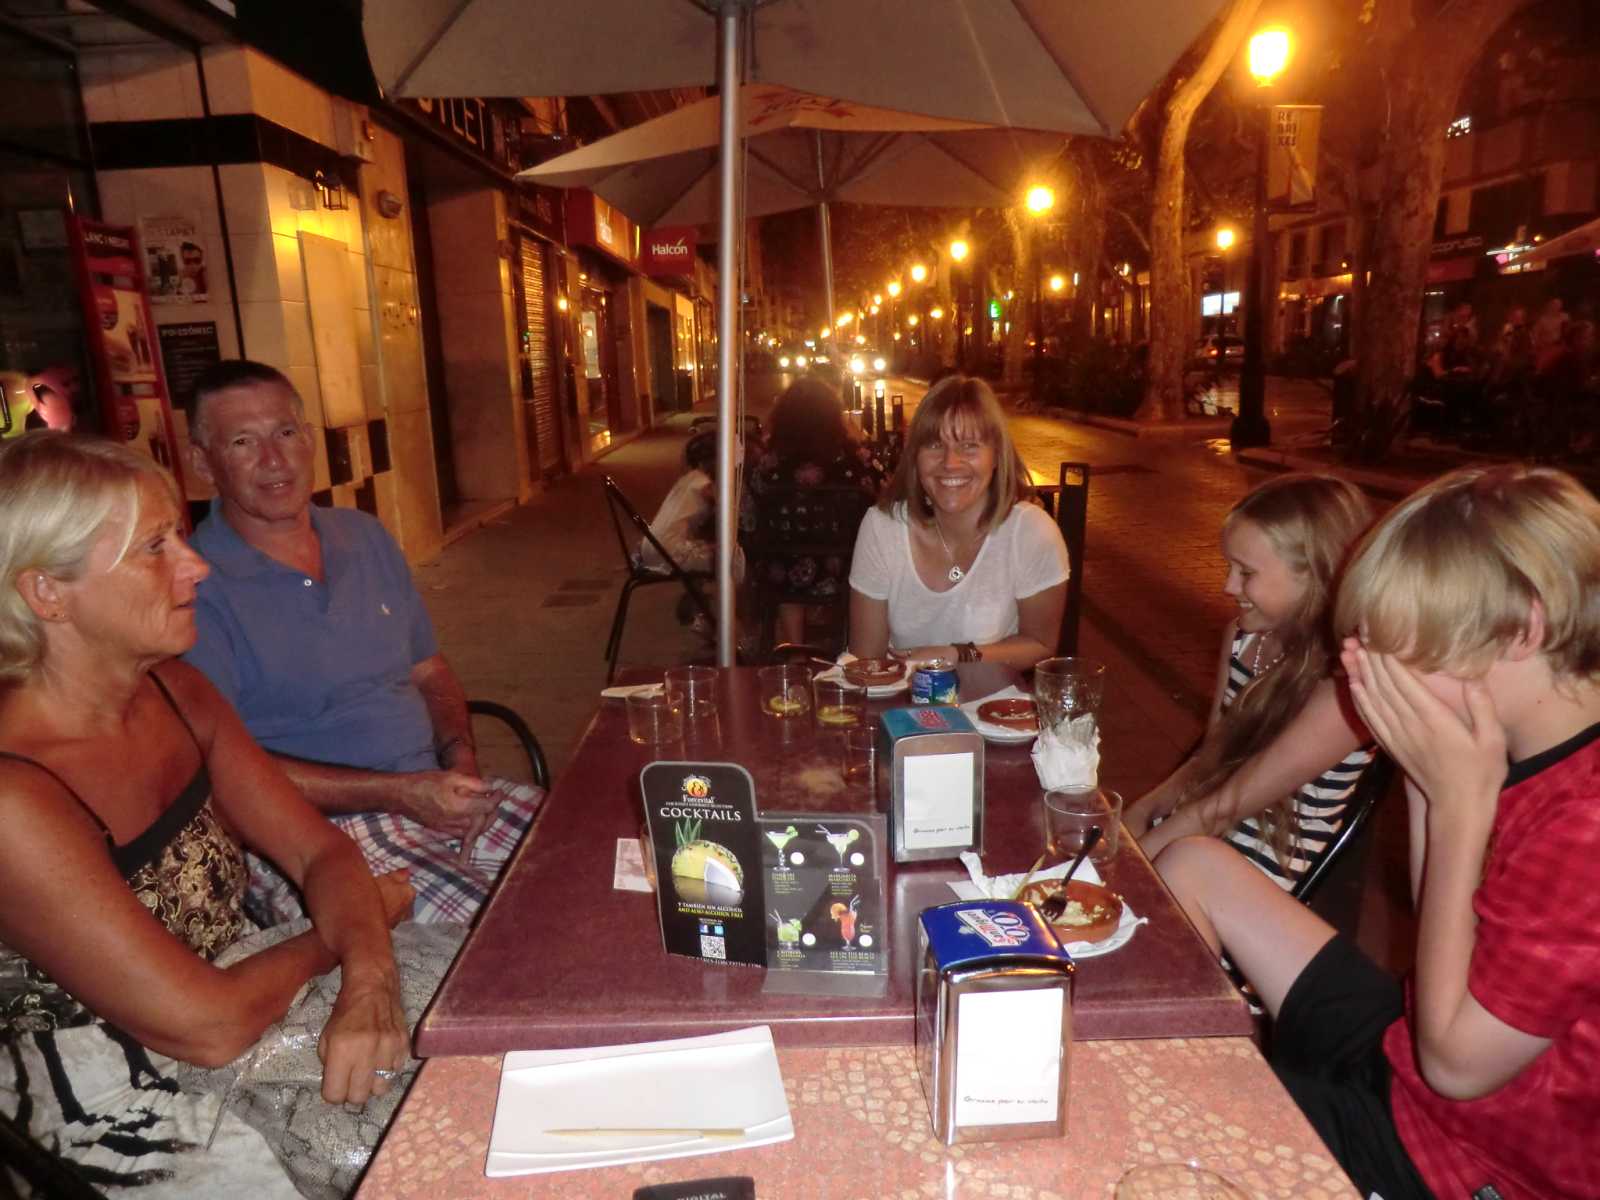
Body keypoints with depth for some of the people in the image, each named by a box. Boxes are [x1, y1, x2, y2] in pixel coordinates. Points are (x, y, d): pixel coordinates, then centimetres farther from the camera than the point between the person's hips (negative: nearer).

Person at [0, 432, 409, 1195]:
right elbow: (208, 1027, -25)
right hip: (140, 1125, -6)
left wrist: (370, 976, -20)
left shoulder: (174, 690, -4)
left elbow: (318, 850, -1)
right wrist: (359, 925, -8)